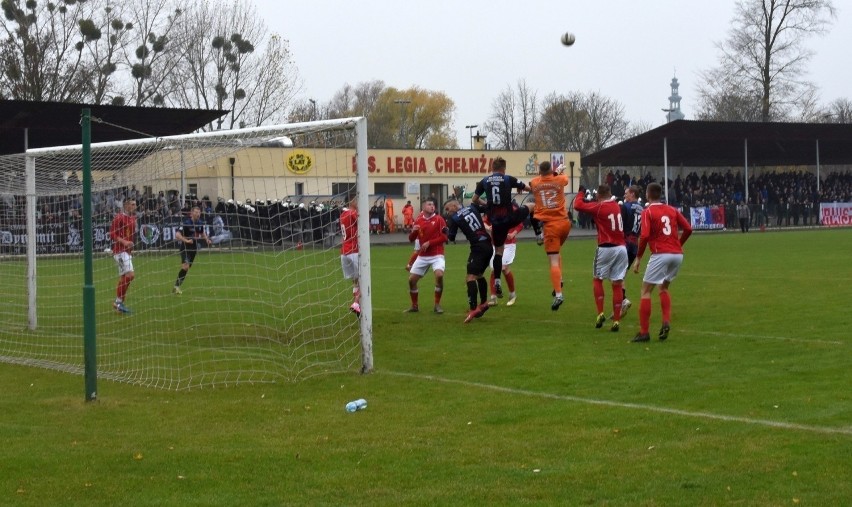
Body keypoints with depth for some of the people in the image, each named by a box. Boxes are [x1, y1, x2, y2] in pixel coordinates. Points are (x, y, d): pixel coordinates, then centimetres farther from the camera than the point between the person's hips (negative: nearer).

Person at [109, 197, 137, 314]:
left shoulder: (133, 218, 15)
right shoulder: (119, 218, -12)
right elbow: (112, 234, -14)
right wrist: (123, 242, -25)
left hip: (128, 251, 9)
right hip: (120, 250, -9)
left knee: (123, 278, 10)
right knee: (130, 275, -17)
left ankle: (118, 303, 16)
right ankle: (119, 302, -9)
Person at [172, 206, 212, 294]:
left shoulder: (200, 223, 2)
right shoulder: (186, 223, -19)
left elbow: (202, 233, 22)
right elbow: (177, 235, -25)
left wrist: (207, 239, 4)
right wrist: (186, 240, -36)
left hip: (194, 248, 7)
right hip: (185, 247, -7)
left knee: (187, 268, 11)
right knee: (185, 266, -22)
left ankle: (177, 286, 23)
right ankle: (176, 286, -12)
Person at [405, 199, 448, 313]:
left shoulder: (439, 219, -5)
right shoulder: (418, 221, 6)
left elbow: (444, 237, -10)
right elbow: (411, 239, 10)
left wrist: (429, 243, -15)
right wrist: (413, 231, -12)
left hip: (436, 255, -4)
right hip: (422, 256, 4)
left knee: (439, 275, -27)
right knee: (411, 279, 1)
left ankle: (437, 305, -10)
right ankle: (414, 306, 20)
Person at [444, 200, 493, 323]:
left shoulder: (454, 218, -2)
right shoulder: (472, 207, 11)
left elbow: (451, 237, 3)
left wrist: (446, 231, 22)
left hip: (478, 247, -7)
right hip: (488, 245, 7)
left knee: (471, 277, -11)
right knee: (479, 274, 23)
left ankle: (473, 308, -24)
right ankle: (483, 303, 30)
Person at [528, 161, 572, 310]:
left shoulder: (534, 183, 2)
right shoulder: (559, 180, 1)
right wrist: (558, 171, 45)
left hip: (549, 225, -2)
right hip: (564, 223, 2)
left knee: (554, 261, -7)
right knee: (557, 251, 28)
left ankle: (558, 294, -16)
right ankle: (559, 281, 17)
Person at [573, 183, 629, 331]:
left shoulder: (598, 207, -6)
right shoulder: (617, 206, 12)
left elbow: (577, 205, -7)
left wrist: (581, 192, 9)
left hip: (606, 248, -4)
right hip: (621, 248, 4)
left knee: (597, 279, 14)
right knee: (617, 284, 5)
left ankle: (600, 313, 2)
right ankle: (616, 320, 3)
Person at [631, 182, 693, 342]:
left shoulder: (648, 212, -2)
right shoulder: (672, 210, 13)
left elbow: (645, 236, -13)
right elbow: (688, 228, 7)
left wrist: (638, 258, -5)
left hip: (660, 255, -6)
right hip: (677, 254, 6)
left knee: (646, 291, 2)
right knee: (664, 288, 25)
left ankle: (644, 332, -2)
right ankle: (666, 322, 6)